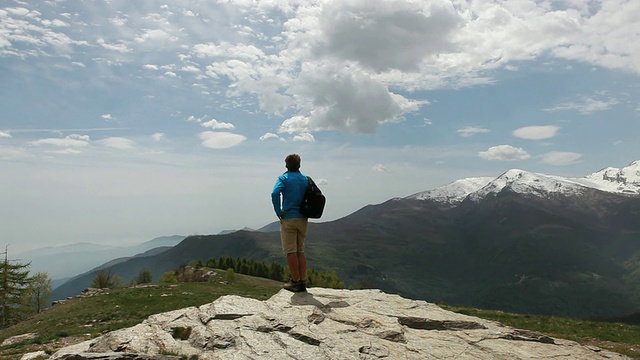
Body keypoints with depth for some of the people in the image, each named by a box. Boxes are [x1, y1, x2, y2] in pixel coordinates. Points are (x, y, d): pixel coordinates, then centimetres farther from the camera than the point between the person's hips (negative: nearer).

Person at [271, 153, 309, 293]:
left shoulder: (283, 178, -4)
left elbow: (275, 193, -21)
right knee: (300, 251, 12)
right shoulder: (305, 179, 10)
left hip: (288, 218, -5)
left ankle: (295, 282, 4)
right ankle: (303, 282, 13)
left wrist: (278, 212, -12)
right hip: (303, 219, 5)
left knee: (291, 251, 1)